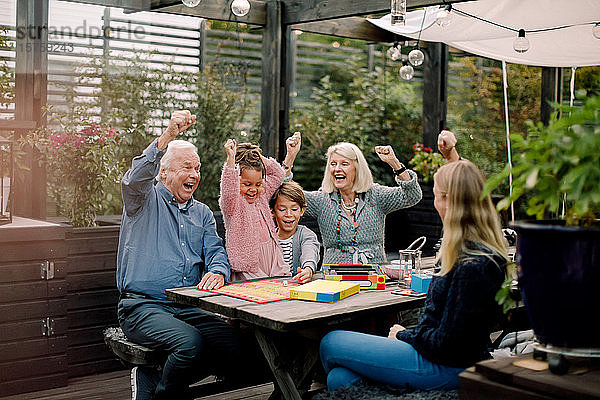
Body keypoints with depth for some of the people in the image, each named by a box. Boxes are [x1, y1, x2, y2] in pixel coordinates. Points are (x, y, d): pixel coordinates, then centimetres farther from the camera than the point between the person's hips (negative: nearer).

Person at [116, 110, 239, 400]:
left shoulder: (202, 213, 22)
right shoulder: (145, 200, 6)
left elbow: (216, 251, 11)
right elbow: (134, 178, -16)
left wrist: (217, 272, -15)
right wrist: (168, 136, -30)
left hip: (188, 307, 6)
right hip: (141, 307, -5)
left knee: (230, 342, -20)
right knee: (191, 342, -32)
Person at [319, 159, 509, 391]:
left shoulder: (472, 266, -26)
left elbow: (446, 343, -22)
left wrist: (404, 335, -6)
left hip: (447, 369, -10)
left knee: (330, 344, -1)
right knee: (340, 377, -1)